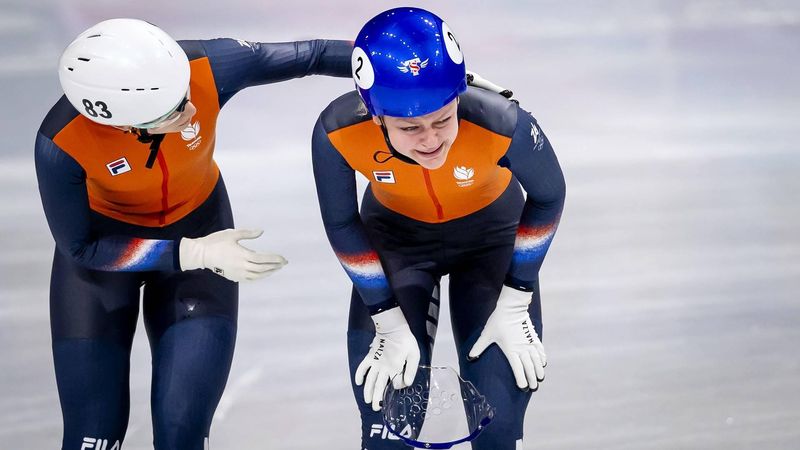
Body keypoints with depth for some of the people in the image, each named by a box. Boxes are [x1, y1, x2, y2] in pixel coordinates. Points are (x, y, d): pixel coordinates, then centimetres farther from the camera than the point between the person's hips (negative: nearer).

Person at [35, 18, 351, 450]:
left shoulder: (206, 69, -32)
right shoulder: (62, 142, -34)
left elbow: (312, 56, -18)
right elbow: (81, 249, -19)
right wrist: (193, 254, -26)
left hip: (198, 228, 2)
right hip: (103, 242, -2)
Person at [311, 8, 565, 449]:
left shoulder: (502, 124, -38)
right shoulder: (337, 133, -35)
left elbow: (547, 197, -15)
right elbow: (342, 225, -13)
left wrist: (514, 305, -11)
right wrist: (390, 323, -12)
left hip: (491, 234, 0)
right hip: (395, 235, 1)